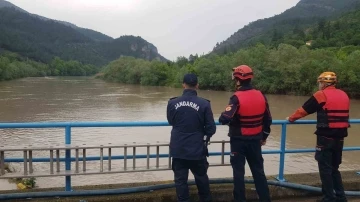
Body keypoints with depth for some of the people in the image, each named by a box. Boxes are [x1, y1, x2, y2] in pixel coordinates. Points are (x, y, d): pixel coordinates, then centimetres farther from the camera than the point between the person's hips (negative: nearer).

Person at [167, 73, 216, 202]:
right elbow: (211, 129, -7)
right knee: (201, 177, 21)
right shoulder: (204, 104, -14)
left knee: (180, 179, 11)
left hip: (178, 149, 1)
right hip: (197, 149, 0)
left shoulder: (172, 103, -9)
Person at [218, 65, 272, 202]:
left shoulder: (237, 98, -18)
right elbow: (268, 120, 8)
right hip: (255, 140, 5)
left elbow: (225, 119, -27)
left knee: (238, 171, 7)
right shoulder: (261, 96, 0)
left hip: (239, 140, -5)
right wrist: (264, 136, 20)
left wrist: (222, 119, -3)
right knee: (258, 170, 17)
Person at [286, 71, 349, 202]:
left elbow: (303, 110, -3)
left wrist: (291, 119, 12)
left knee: (325, 169, 3)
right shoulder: (344, 95, 11)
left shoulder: (321, 95, -8)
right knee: (334, 168, 19)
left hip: (326, 137, -7)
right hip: (340, 137, 7)